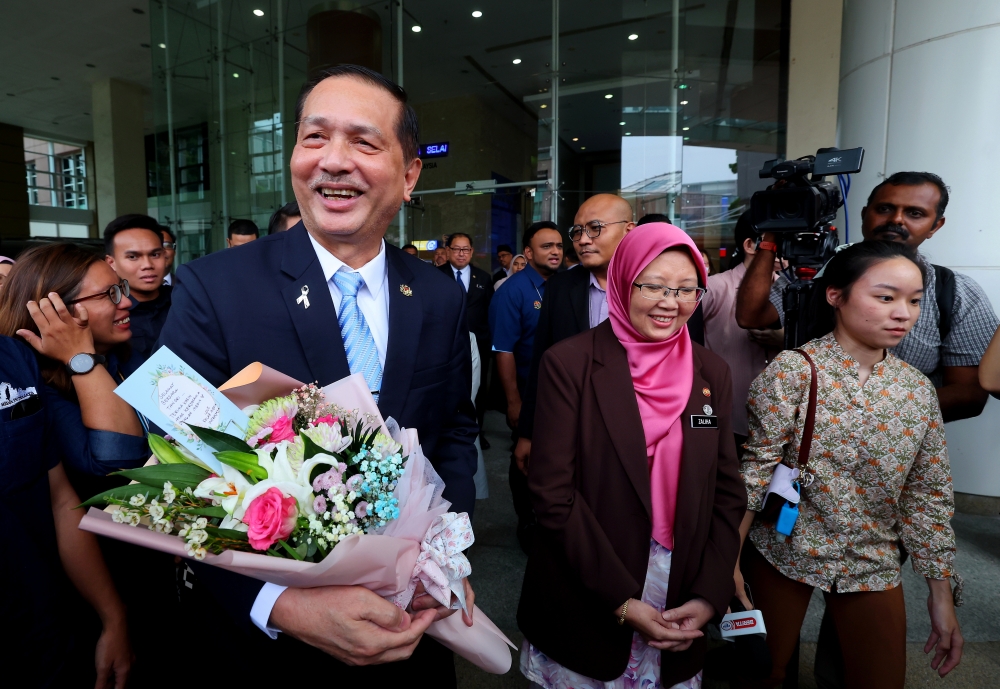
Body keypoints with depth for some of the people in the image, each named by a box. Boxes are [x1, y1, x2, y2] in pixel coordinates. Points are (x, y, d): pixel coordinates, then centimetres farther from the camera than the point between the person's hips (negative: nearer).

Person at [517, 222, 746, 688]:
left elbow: (727, 494, 3)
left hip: (683, 607, 4)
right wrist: (620, 600, -15)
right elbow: (552, 491, -15)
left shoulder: (711, 373, 1)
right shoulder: (570, 363, -13)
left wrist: (709, 597, -7)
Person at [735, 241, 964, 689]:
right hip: (783, 552, -3)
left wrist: (942, 594, 6)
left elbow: (929, 496, 4)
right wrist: (730, 559, -15)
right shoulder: (793, 370, -15)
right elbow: (756, 468, -15)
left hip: (873, 565, 4)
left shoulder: (918, 390, -1)